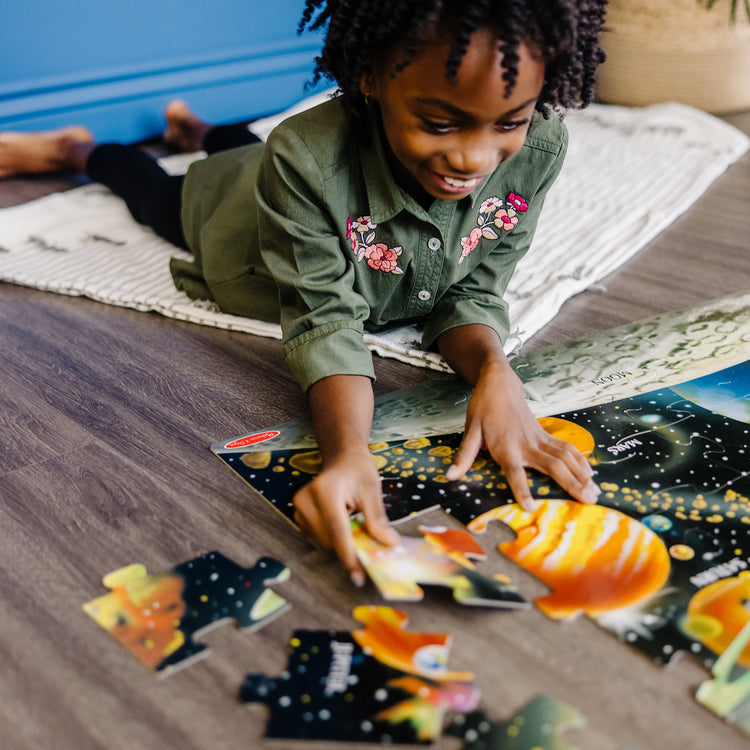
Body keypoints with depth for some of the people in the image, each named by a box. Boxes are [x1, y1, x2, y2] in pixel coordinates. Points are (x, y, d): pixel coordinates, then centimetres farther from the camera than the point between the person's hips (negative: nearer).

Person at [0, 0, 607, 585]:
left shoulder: (538, 149, -38)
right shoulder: (308, 160, -48)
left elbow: (473, 295, -29)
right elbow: (328, 325, -45)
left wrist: (495, 372, -51)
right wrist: (348, 450, -65)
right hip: (227, 211, -3)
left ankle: (197, 129, 63)